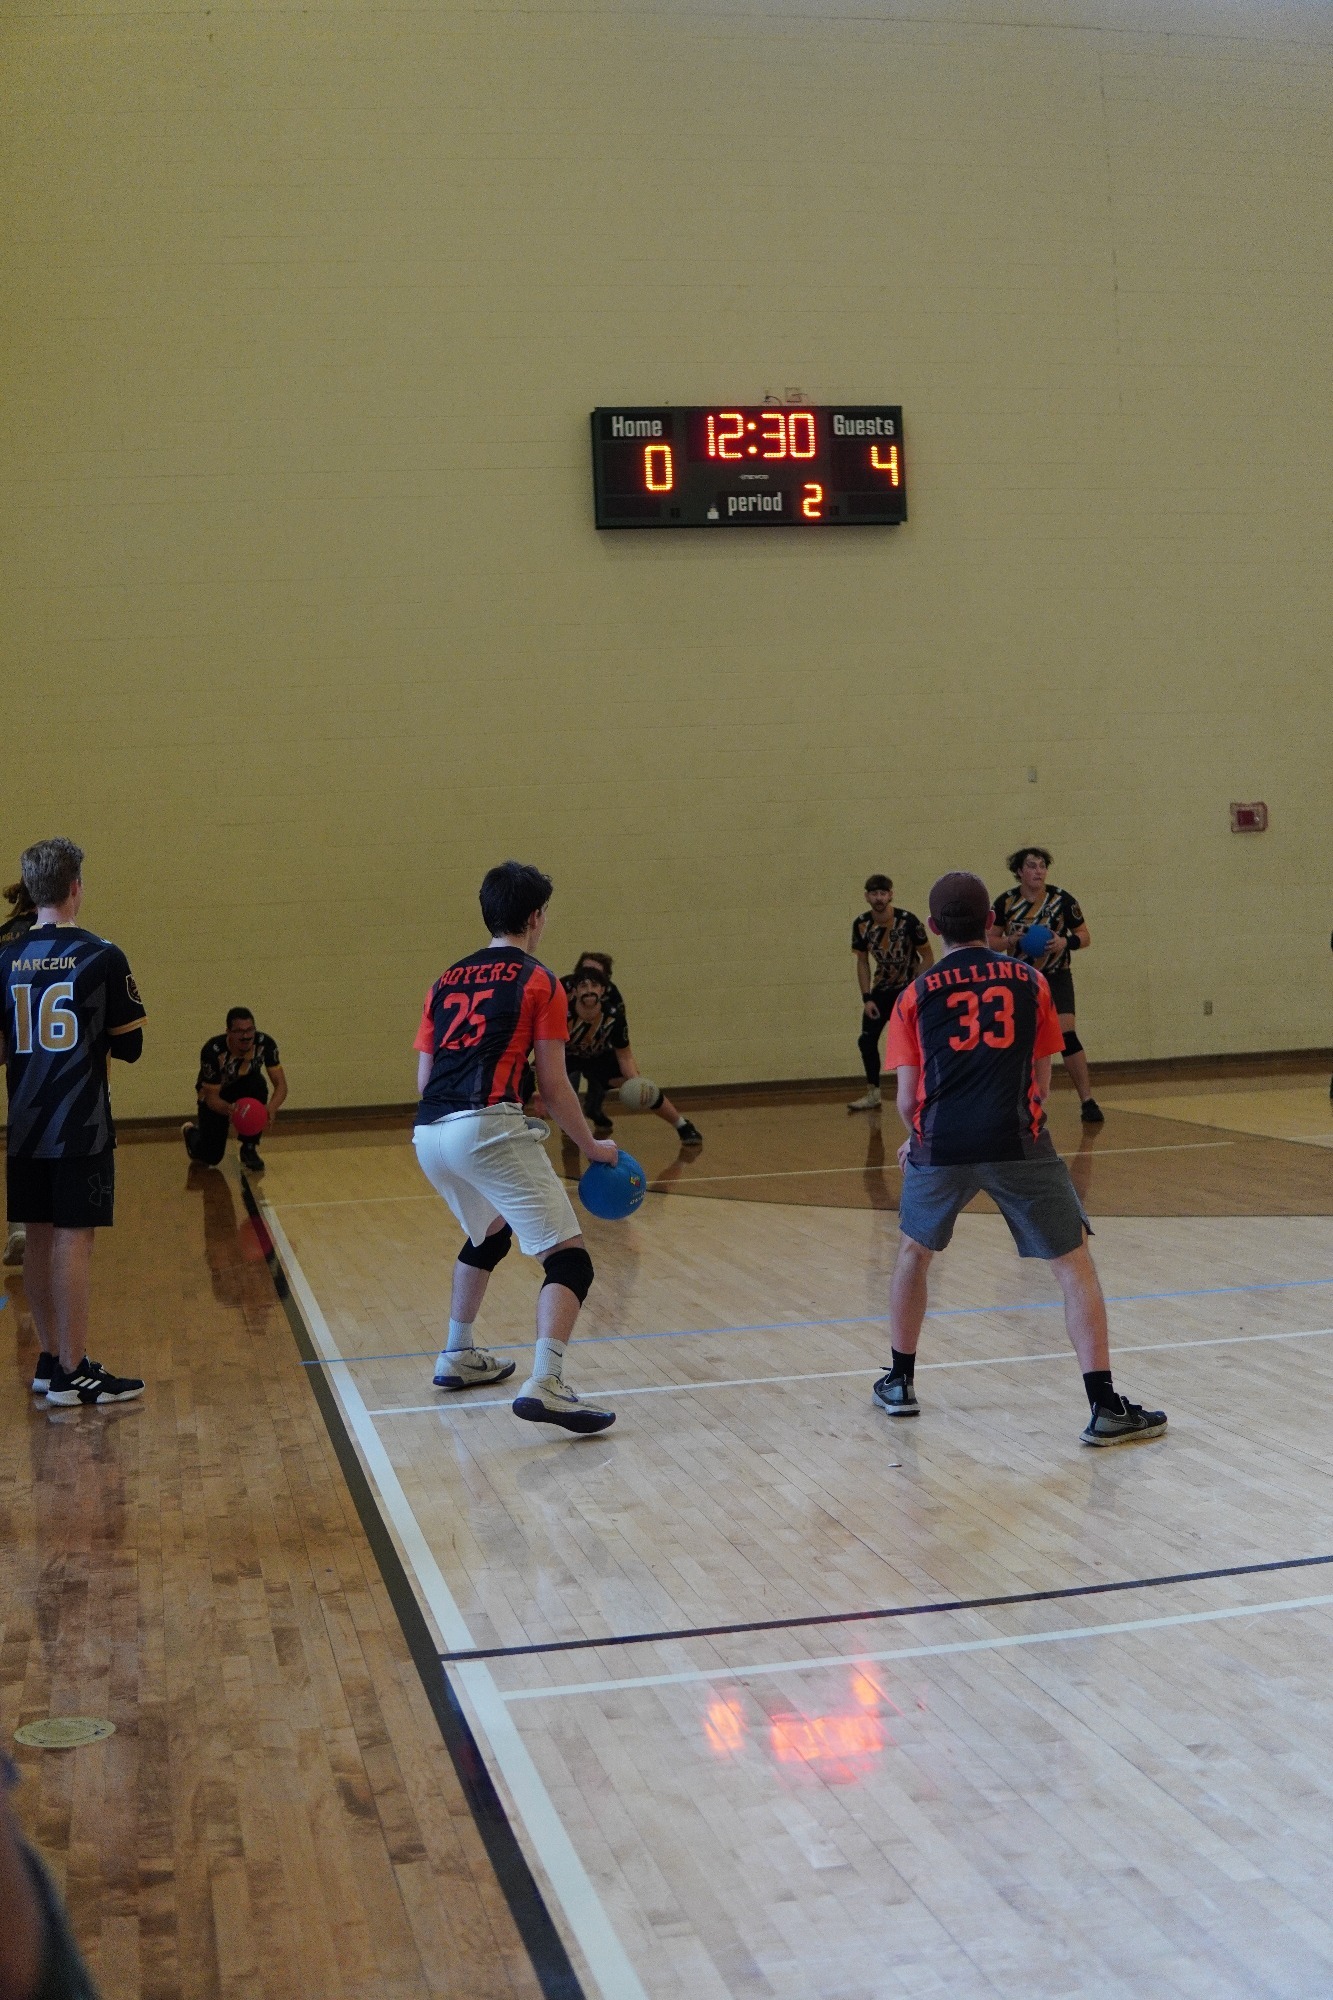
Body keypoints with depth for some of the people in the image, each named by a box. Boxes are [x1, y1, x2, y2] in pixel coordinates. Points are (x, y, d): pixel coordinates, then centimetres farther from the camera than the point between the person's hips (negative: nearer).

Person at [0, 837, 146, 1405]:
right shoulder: (102, 956, -9)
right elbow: (129, 1046, -4)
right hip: (81, 1126, -5)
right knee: (73, 1240, -3)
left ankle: (51, 1360, 20)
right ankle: (71, 1374, 0)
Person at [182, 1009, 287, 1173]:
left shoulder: (264, 1043, -28)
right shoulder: (212, 1051, -35)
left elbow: (281, 1084, -27)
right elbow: (212, 1098, -30)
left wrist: (272, 1109, -48)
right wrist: (230, 1110, -52)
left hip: (246, 1085, 2)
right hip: (213, 1094, -2)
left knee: (258, 1085, -35)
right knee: (210, 1157, -6)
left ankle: (249, 1149, -15)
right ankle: (191, 1131, 31)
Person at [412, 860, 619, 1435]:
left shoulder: (447, 980, 22)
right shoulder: (538, 981, 5)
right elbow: (552, 1086, 2)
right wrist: (592, 1146, 15)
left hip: (428, 1134, 7)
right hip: (487, 1127, -7)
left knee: (490, 1233, 34)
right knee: (568, 1257, -6)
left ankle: (458, 1358, 41)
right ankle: (544, 1384, -26)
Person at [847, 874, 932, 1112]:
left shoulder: (907, 921, -20)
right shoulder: (861, 925, -8)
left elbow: (928, 957, -11)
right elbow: (862, 962, 3)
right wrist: (866, 998, -4)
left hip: (909, 988, -5)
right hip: (882, 988, 5)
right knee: (867, 1040, 2)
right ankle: (873, 1095, 16)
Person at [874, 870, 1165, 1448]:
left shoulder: (916, 996, 11)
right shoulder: (1030, 982, 13)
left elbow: (907, 1100, 7)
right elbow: (1041, 1083, 14)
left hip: (941, 1143, 1)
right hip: (1017, 1141, -1)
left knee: (913, 1252, 25)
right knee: (1074, 1264, 5)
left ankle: (899, 1384, 34)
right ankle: (1105, 1409, -2)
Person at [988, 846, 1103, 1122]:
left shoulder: (1062, 899, -8)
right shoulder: (1006, 902, -6)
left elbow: (1084, 937, -1)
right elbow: (990, 941, 1)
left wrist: (1066, 942, -21)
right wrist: (1011, 941, -19)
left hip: (1055, 978, -2)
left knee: (1066, 1034, -16)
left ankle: (1088, 1101, -11)